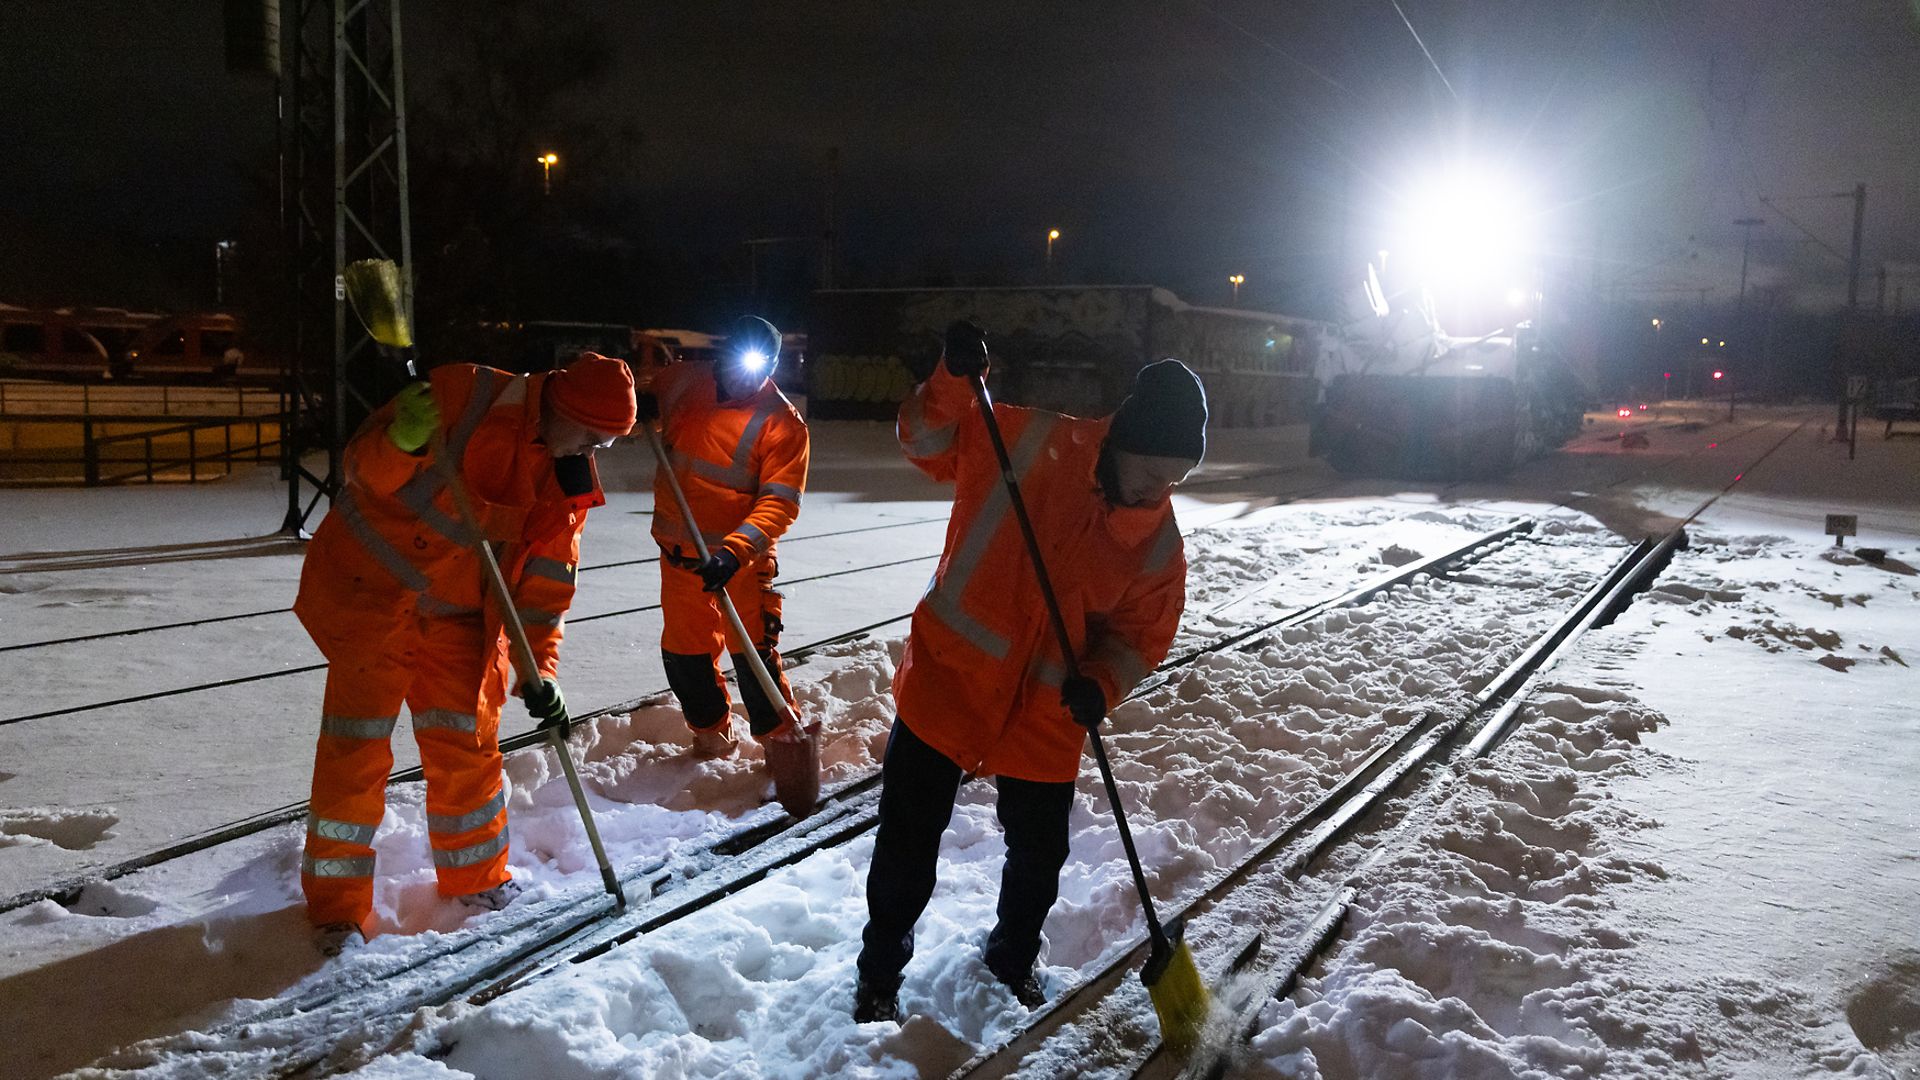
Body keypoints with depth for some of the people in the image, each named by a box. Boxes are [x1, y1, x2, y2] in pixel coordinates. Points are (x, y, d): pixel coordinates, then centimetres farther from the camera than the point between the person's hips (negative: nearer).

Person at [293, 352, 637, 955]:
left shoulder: (570, 481, 1)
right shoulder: (463, 396, -17)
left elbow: (546, 583, 3)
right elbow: (361, 469, -15)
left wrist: (539, 669, -4)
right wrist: (399, 443, -36)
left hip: (458, 616, 5)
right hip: (371, 586, -5)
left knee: (469, 747, 9)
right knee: (357, 748, -5)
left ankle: (478, 879, 30)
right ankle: (337, 905, 9)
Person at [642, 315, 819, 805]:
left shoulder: (783, 423, -15)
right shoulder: (683, 381, -2)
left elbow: (779, 502, -21)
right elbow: (649, 394, 19)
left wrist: (735, 550, -34)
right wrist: (639, 404, -6)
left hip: (742, 553, -5)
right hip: (679, 546, 5)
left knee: (753, 651, -9)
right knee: (684, 650, 12)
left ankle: (782, 741, 8)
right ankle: (712, 736, 31)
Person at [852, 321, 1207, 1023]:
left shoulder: (1161, 545, -6)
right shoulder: (1031, 444, -14)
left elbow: (1142, 636, 1)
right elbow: (929, 441, -6)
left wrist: (1101, 683, -20)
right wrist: (954, 382, -26)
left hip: (1046, 719, 3)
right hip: (948, 681, -2)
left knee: (1040, 857, 16)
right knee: (906, 848, 8)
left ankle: (1013, 962, 47)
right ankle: (879, 974, 34)